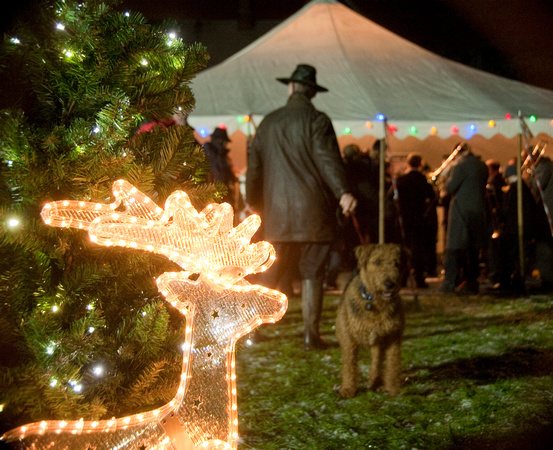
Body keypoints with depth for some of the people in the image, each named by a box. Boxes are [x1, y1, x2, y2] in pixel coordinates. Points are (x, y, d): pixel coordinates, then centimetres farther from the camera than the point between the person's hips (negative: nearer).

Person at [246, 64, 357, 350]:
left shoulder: (269, 122, 10)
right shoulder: (317, 121, -5)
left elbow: (254, 167, 15)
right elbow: (327, 158, -20)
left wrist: (254, 203, 26)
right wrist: (343, 192, -29)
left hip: (277, 212, 4)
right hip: (313, 212, -4)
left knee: (271, 274, 12)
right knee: (312, 275, 2)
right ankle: (311, 334, 3)